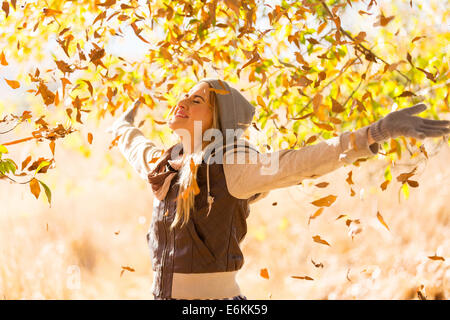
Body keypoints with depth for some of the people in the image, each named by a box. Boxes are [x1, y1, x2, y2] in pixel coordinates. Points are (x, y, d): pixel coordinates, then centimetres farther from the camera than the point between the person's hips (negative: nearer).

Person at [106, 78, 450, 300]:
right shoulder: (163, 167, 10)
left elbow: (302, 161, -22)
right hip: (165, 294, 7)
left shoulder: (234, 166, -10)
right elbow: (134, 143, 34)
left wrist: (378, 132, -32)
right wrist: (123, 125, 54)